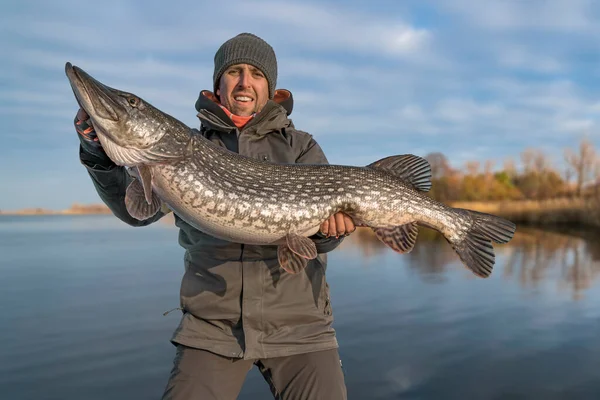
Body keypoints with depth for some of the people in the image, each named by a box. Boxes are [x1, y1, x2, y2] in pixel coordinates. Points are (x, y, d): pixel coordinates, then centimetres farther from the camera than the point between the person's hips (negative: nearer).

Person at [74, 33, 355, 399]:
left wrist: (329, 227, -23)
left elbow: (320, 236, -1)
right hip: (213, 323, 0)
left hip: (298, 322, 0)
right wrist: (101, 154, -17)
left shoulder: (301, 147, 6)